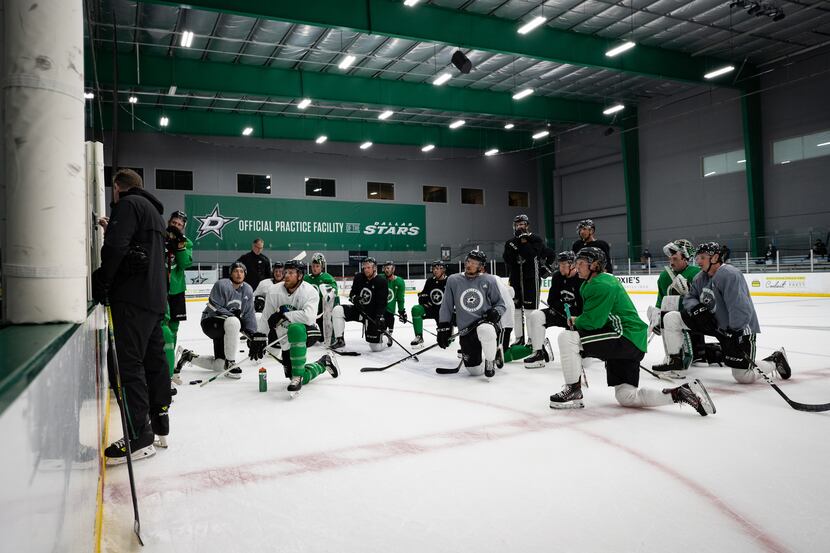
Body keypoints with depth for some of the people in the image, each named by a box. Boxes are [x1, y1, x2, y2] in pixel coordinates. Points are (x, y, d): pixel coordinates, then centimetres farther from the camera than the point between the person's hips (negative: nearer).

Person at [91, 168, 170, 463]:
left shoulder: (128, 204, -5)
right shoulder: (154, 211, 25)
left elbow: (116, 246, -16)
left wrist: (101, 281, -7)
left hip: (133, 297, -10)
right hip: (156, 297, 10)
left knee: (127, 363, -10)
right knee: (154, 359, 14)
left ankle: (139, 436, -11)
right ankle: (159, 419, 24)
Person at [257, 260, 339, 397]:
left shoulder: (310, 292, -19)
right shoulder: (274, 291, -7)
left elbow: (308, 317, -34)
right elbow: (266, 317, 2)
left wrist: (283, 315, -30)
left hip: (306, 332, -5)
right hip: (285, 337, 5)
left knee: (295, 329, -41)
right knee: (303, 378, 1)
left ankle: (297, 378, -30)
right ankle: (323, 363, 35)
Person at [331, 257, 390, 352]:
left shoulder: (382, 282, -14)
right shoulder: (359, 277, 0)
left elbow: (382, 303, -18)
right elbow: (352, 293, 9)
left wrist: (380, 318, -31)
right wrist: (355, 298, -16)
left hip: (372, 315, -5)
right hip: (358, 309, 5)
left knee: (376, 347, -9)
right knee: (337, 310, -18)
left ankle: (382, 333, 27)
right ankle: (339, 340, -7)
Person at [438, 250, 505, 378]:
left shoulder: (489, 281, -1)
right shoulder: (453, 281, 1)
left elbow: (500, 303, 7)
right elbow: (446, 307, 7)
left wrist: (496, 312, -14)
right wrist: (443, 327, 3)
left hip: (486, 323, -2)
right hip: (465, 330, 2)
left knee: (485, 330, -41)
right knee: (475, 371, -1)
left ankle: (490, 361, -12)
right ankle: (479, 356, 36)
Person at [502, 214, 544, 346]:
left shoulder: (535, 239, -1)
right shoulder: (510, 242, 13)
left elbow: (533, 254, -17)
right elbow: (507, 260, 4)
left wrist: (523, 243, -16)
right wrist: (513, 247, -9)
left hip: (531, 278, -5)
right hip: (515, 278, 5)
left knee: (531, 309, -6)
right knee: (516, 309, 8)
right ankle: (519, 338, 19)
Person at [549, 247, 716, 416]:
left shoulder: (602, 285, -16)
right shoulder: (592, 284, 18)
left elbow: (592, 320, -22)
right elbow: (596, 318, 25)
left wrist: (575, 322, -1)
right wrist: (578, 321, 6)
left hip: (626, 339, -11)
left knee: (567, 337, -19)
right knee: (626, 397, 10)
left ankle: (573, 391, -10)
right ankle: (681, 393, 9)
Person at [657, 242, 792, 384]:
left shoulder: (730, 275, -24)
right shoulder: (701, 277, 4)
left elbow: (741, 309, -29)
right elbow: (689, 298, 10)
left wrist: (734, 334, -29)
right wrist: (697, 309, -12)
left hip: (738, 328, -7)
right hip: (713, 322, 7)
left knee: (744, 377, -10)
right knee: (670, 318, -7)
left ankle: (775, 360, 20)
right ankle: (675, 362, 1)